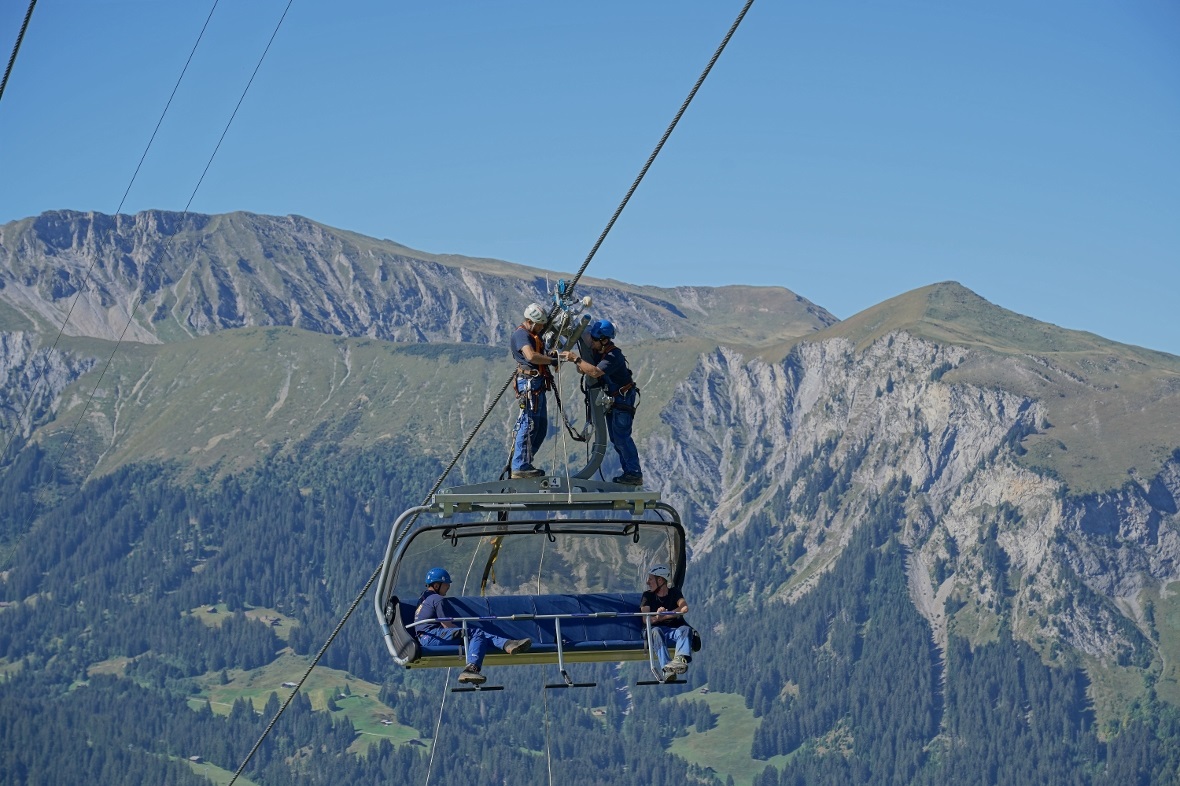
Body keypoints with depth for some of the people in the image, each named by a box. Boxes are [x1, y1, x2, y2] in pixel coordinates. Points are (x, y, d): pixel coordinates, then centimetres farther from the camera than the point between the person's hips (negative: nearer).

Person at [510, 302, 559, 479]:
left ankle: (522, 463, 15)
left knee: (541, 427, 12)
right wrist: (552, 360, -21)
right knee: (529, 424, -10)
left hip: (538, 384, 11)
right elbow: (531, 356, -27)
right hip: (529, 383, -11)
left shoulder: (533, 335, 21)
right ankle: (520, 467, -9)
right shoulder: (521, 334, -11)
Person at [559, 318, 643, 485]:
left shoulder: (614, 356, -28)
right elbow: (583, 370, 4)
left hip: (624, 398, -9)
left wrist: (576, 359, -38)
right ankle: (628, 471, 16)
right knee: (615, 437, 11)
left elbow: (595, 372, -40)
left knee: (621, 436, -13)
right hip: (612, 399, 9)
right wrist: (577, 363, -17)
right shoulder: (597, 351, 0)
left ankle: (635, 474, -10)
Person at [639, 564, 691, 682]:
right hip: (659, 629, 0)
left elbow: (684, 608, -9)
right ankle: (667, 668, -54)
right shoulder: (648, 596, 13)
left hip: (675, 630, 0)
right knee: (655, 631, -35)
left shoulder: (674, 592, 12)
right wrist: (656, 617, -25)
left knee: (685, 629, -33)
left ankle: (680, 659, -59)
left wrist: (664, 616, -14)